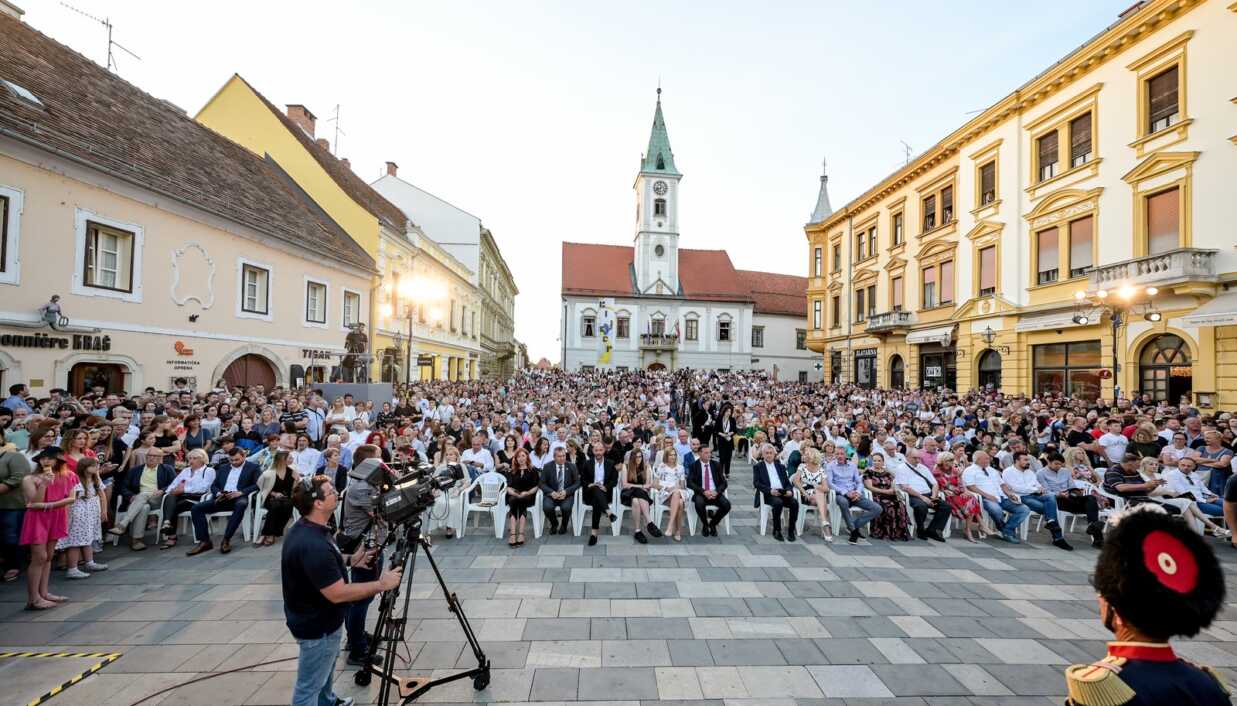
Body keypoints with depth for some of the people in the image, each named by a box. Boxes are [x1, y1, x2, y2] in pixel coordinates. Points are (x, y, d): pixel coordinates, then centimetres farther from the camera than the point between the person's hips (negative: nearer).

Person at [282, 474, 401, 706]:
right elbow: (337, 593, -31)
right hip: (317, 627, -10)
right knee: (309, 686, 11)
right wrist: (381, 585, -24)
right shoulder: (312, 544, -36)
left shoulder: (305, 528, -5)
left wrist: (349, 560, 2)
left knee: (325, 670, 31)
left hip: (320, 619, 10)